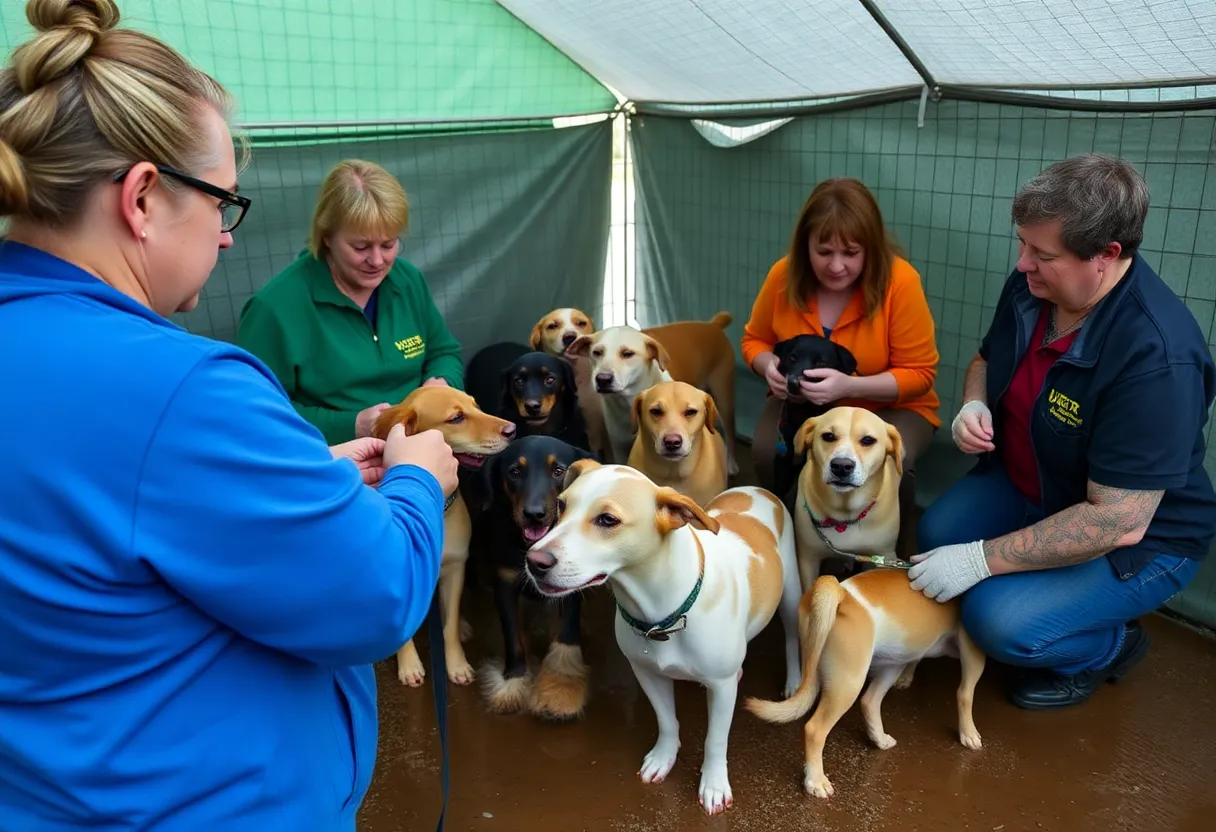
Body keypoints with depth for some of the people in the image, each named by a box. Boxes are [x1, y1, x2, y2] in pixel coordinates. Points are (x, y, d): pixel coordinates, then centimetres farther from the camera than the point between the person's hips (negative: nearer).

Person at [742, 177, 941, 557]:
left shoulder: (899, 282, -21)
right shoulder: (784, 275, -12)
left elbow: (919, 373, -16)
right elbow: (755, 340, 5)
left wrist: (850, 385, -33)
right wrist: (771, 367, -20)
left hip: (890, 406, -2)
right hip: (803, 402, 2)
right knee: (767, 452, -28)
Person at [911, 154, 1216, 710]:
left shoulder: (1157, 357, -34)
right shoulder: (1029, 286, -12)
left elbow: (1118, 522, -34)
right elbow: (987, 359, 11)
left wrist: (981, 559, -31)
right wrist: (973, 407, -13)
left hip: (1139, 535, -7)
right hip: (1025, 484, 7)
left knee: (1002, 623, -24)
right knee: (935, 536, -14)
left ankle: (1108, 646, 10)